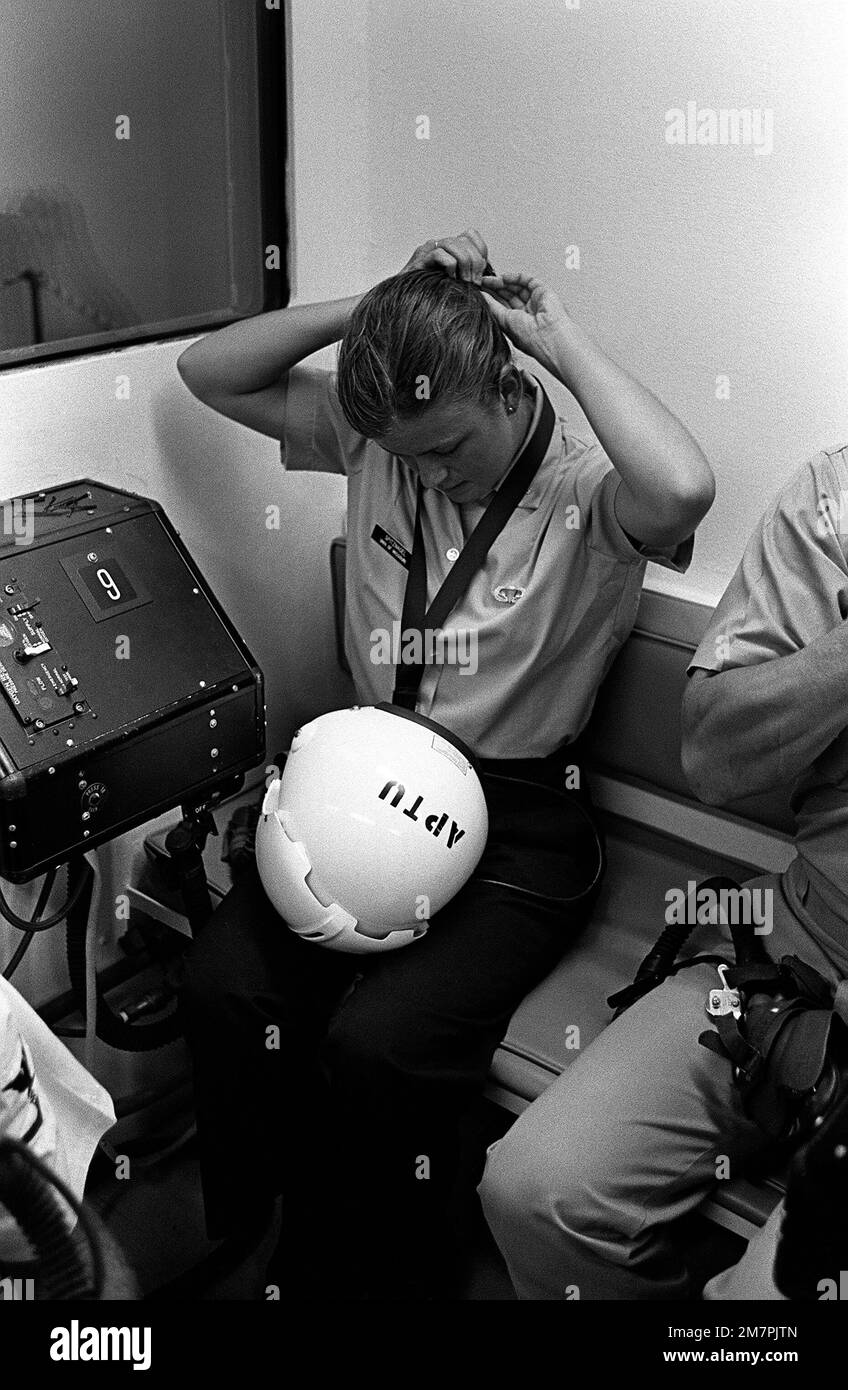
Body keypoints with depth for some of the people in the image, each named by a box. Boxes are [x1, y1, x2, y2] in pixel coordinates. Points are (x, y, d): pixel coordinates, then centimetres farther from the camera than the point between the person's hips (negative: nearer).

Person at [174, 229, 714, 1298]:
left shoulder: (588, 493, -11)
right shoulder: (371, 441, 4)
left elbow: (682, 491, -36)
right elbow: (209, 371, 7)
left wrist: (566, 345, -20)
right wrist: (369, 310, -7)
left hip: (520, 820, -4)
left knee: (376, 1042, -25)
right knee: (223, 980, -17)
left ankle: (378, 1272, 6)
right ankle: (270, 1250, 9)